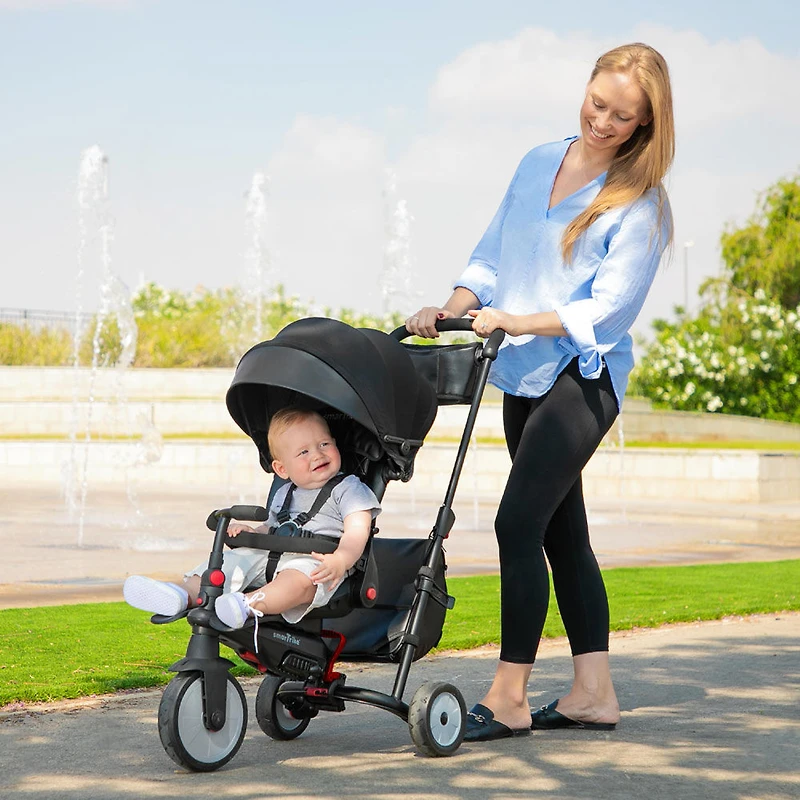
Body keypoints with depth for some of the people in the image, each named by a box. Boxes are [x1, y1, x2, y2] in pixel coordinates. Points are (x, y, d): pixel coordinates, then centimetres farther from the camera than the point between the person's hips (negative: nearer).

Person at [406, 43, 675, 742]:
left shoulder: (641, 205, -9)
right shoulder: (540, 163, 11)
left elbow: (610, 306, -15)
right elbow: (493, 254, 15)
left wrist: (517, 321, -22)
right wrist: (453, 308, -1)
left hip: (583, 376, -7)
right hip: (525, 374, 7)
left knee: (518, 524, -15)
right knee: (562, 532, 10)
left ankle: (509, 698, -10)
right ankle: (593, 693, 16)